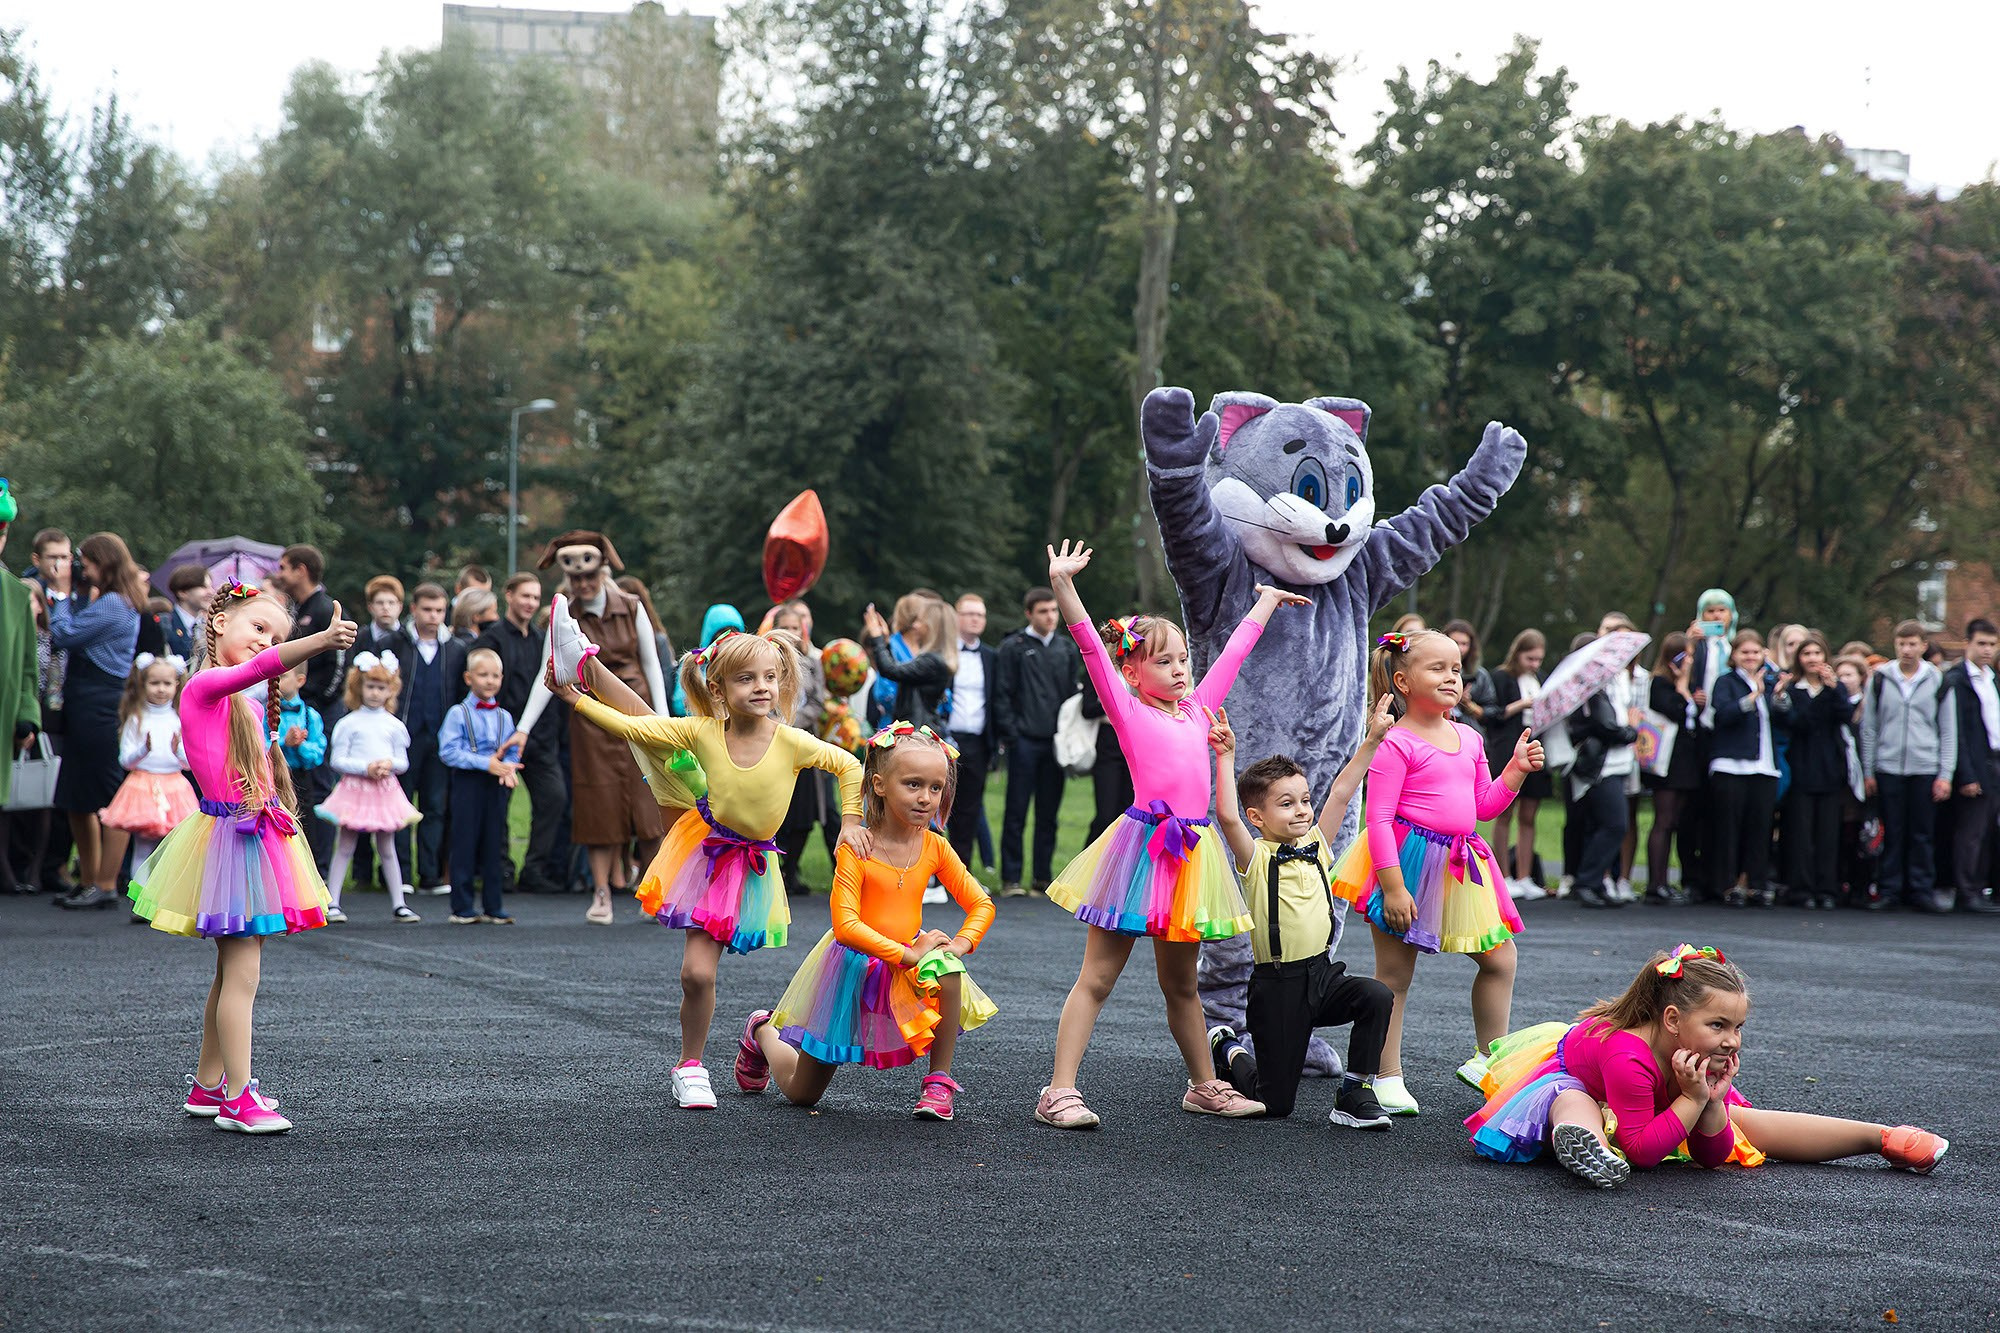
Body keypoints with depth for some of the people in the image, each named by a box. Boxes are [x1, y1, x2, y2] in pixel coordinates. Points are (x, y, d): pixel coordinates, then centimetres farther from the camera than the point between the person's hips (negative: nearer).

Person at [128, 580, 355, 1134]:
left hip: (256, 835, 9)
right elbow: (258, 667, -31)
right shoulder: (206, 686, -13)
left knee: (234, 971, 16)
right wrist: (319, 641, -44)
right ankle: (237, 1098, -6)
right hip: (228, 837, -9)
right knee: (243, 973, -10)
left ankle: (207, 1084, 26)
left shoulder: (243, 703, 16)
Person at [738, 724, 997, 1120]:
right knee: (801, 1093, 8)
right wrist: (909, 954, -31)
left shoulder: (935, 848, -7)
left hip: (910, 959, 3)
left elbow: (981, 904, 1)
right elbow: (846, 927, -27)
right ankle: (763, 1032, 44)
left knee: (947, 970, -35)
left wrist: (962, 943, -19)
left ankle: (939, 1081, -18)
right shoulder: (855, 851, -21)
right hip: (855, 966, -3)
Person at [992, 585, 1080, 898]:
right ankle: (1011, 879, 1)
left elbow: (1074, 692, 17)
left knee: (1049, 814, 8)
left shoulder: (1066, 649, 14)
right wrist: (1010, 734, -11)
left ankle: (1044, 876, 13)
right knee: (1017, 812, -2)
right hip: (1025, 741, -4)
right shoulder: (1013, 647, 0)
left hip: (1055, 742, 4)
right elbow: (1002, 694, -3)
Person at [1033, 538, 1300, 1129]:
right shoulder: (1128, 711, -1)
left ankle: (1205, 1086, 28)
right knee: (1097, 977, -4)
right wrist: (1063, 586, -23)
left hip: (1190, 850, 6)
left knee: (1181, 983, 19)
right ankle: (1059, 1092, -4)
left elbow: (1232, 654, 27)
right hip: (1142, 846, -6)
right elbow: (1093, 648, -12)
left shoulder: (1197, 709, 15)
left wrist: (1265, 602, 39)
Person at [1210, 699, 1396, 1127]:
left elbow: (1341, 793, 4)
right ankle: (1226, 1051, 34)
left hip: (1321, 975, 5)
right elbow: (1227, 816, -27)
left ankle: (1354, 1096, -11)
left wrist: (1371, 740, -2)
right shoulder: (1256, 857, -10)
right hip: (1277, 986, -5)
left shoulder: (1316, 847, 7)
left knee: (1376, 996, -24)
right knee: (1275, 1103, 2)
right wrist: (1226, 757, -28)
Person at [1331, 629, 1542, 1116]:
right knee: (1394, 973, 1)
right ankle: (1387, 1078, 8)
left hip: (1461, 865, 7)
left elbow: (1482, 805, 18)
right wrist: (1392, 886, -21)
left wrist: (1516, 771, 4)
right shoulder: (1396, 743, -12)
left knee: (1499, 957, 11)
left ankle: (1488, 1057, 27)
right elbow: (1378, 817, -16)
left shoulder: (1469, 739, 11)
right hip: (1409, 861, -7)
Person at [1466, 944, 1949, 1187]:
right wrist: (1693, 1100, -46)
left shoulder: (1705, 1055, -22)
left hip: (1659, 1102, 7)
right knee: (1574, 1108, -44)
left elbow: (1713, 1156, -15)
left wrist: (1714, 1099, -33)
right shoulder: (1628, 1058, -44)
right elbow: (1641, 1153, -42)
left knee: (1748, 1124, 6)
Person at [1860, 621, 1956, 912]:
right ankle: (1887, 890, 9)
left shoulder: (1937, 681, 4)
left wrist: (1945, 774, 0)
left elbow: (1948, 731, 6)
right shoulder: (1880, 679, 4)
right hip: (1888, 768, 0)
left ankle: (1921, 891, 9)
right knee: (1890, 833, 2)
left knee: (1921, 834, 3)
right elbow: (1869, 727, 7)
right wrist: (1868, 771, 3)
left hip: (1925, 769, 0)